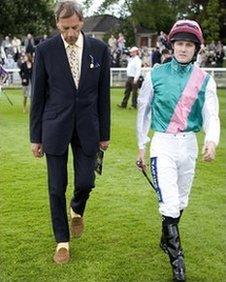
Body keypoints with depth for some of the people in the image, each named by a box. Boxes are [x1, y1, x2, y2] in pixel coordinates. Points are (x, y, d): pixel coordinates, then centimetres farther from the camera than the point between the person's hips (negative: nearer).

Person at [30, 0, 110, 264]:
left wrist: (104, 133, 5)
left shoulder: (99, 49, -2)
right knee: (57, 187, 4)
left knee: (86, 182, 3)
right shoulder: (45, 50, -6)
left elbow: (103, 94, 4)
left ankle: (77, 209, 39)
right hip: (55, 126, -1)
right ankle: (62, 240, 21)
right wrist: (36, 136, 0)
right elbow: (38, 96, -1)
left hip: (87, 127, 1)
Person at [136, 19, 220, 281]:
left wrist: (211, 141, -27)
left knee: (181, 201, 16)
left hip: (189, 144, 3)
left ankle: (167, 240, 40)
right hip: (163, 144, -3)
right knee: (170, 204, -11)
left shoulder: (205, 80, -1)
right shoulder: (156, 75, -3)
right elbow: (143, 111, 6)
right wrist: (141, 147, 8)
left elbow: (211, 115, -6)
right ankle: (176, 259, 4)